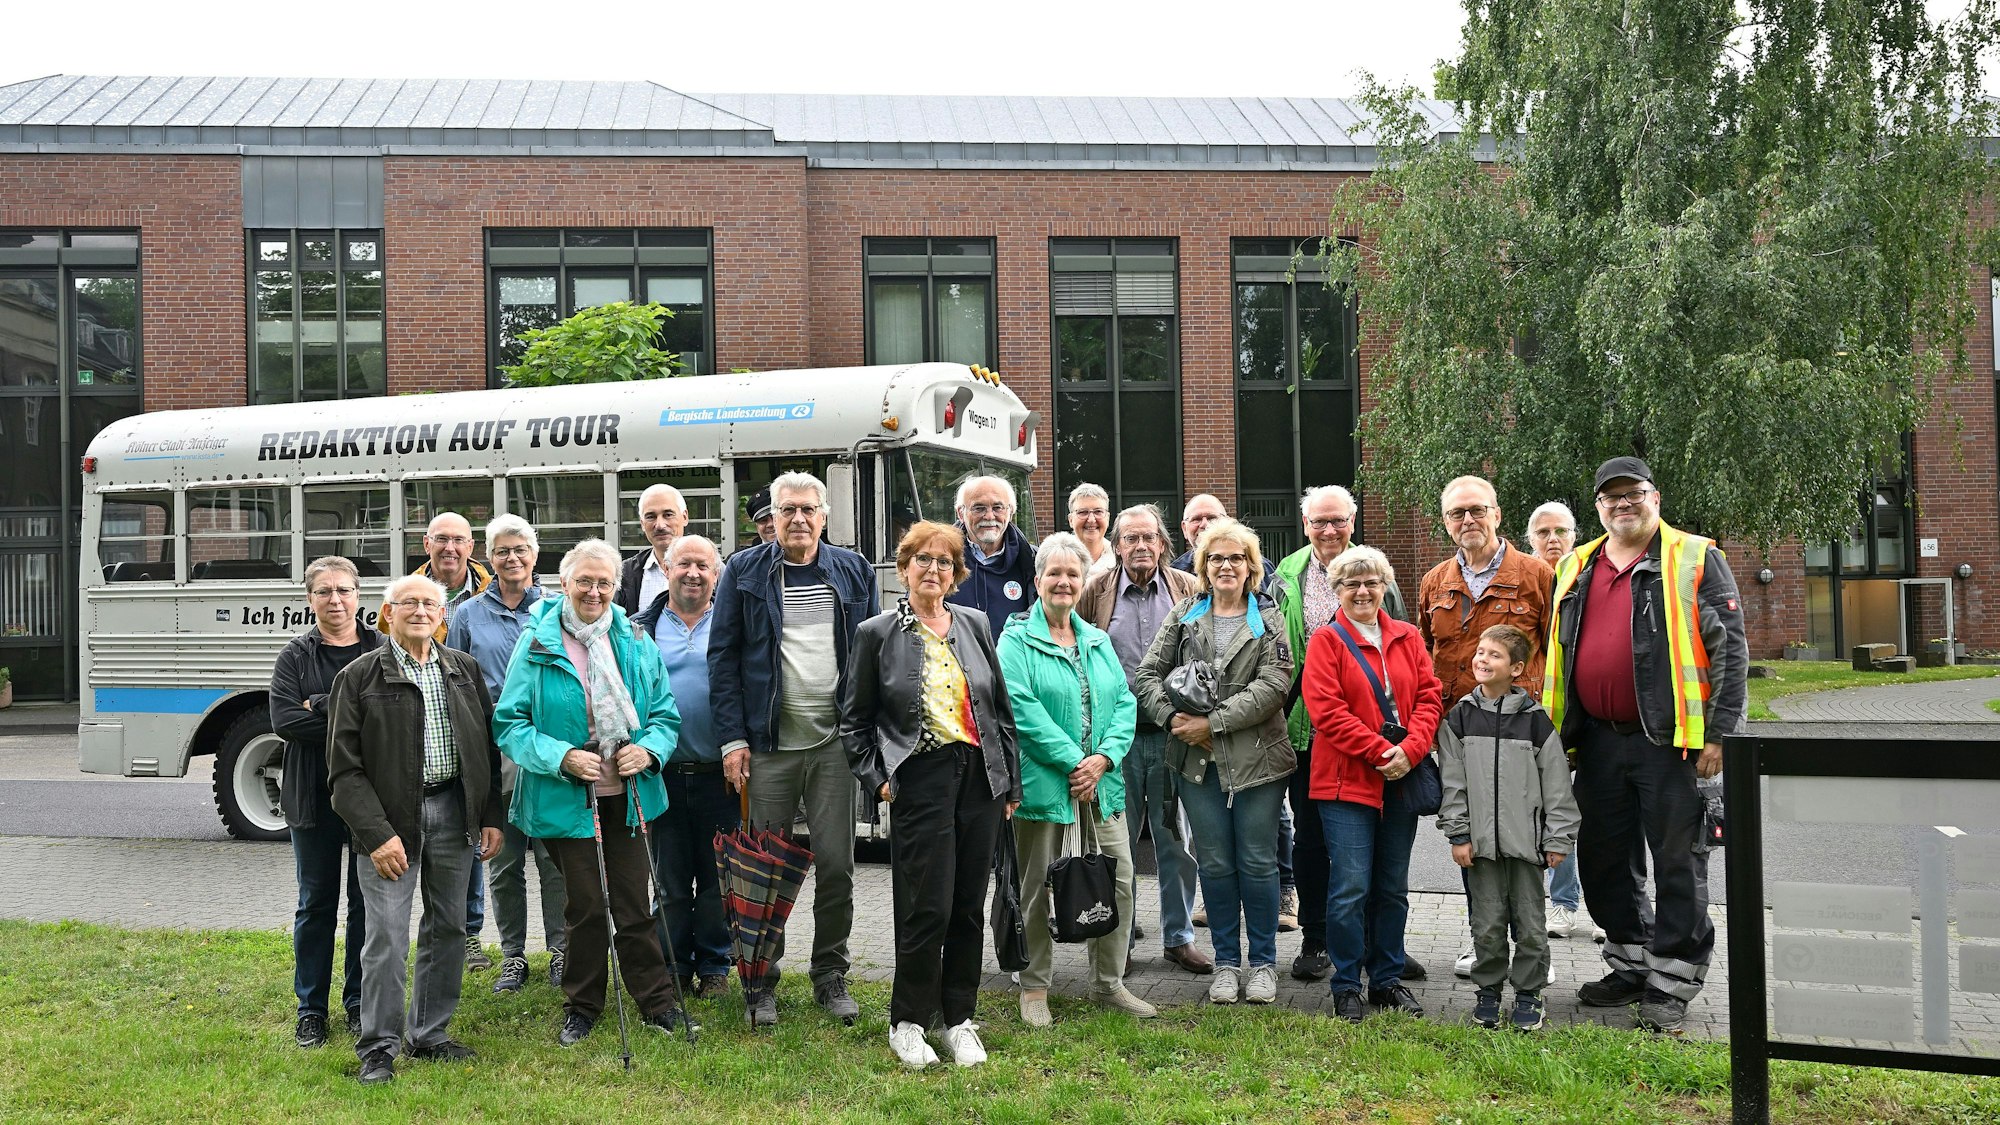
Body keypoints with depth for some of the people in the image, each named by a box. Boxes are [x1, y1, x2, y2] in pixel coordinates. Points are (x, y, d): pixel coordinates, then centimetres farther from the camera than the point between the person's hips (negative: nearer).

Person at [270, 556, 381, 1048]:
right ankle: (310, 1010, 19)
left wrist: (321, 707, -14)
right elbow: (284, 720, -10)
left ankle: (360, 1003, 21)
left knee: (366, 902, 8)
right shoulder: (296, 656, 4)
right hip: (315, 798, 1)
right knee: (317, 902, 9)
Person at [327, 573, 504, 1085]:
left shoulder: (465, 670, 9)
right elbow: (345, 769, -7)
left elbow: (487, 748, 12)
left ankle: (429, 1034, 24)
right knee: (386, 936, -4)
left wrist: (491, 817, 5)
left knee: (447, 928, 11)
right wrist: (377, 833, -15)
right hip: (390, 818, -4)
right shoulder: (359, 676, -3)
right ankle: (378, 1048, 9)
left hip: (454, 812, 4)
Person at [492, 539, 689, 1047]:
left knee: (635, 905, 6)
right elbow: (509, 722, -7)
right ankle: (582, 1007, 26)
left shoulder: (636, 644, 4)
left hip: (626, 797, 2)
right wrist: (562, 756, -20)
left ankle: (656, 1001, 20)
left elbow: (665, 714, 9)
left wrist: (648, 749, -12)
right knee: (584, 906, 8)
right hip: (566, 800, -2)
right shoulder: (536, 644, -6)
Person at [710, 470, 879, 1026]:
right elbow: (723, 657, 0)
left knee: (837, 865, 4)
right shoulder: (744, 571, 2)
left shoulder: (853, 570, 8)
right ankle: (761, 983, 19)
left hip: (835, 741, 1)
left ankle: (831, 977, 20)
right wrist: (733, 738, -7)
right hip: (768, 745, -1)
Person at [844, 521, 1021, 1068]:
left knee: (969, 907, 8)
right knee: (928, 909, -4)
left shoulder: (974, 624, 10)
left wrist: (1011, 781, 11)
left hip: (981, 779, 4)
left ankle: (958, 1019, 22)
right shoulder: (877, 633, 0)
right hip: (921, 782, -4)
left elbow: (1001, 708, 13)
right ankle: (907, 1023, 14)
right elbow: (854, 720, 6)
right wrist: (875, 778, -4)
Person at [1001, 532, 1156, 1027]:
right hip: (1042, 781, -5)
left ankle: (1109, 983, 21)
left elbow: (1124, 703, 8)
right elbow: (1021, 708, -14)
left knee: (1119, 881, 5)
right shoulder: (1017, 640, -3)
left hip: (1101, 781, 5)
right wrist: (1072, 762, -17)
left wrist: (1104, 757, -9)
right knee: (1038, 887, 4)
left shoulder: (1098, 641, 15)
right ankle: (1034, 988, 19)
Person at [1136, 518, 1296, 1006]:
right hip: (1199, 760, 2)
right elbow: (1149, 673, 6)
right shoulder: (1184, 615, 10)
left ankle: (1263, 962, 18)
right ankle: (1226, 962, 20)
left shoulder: (1268, 619, 2)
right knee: (1215, 864, 8)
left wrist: (1214, 723, -15)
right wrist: (1172, 718, -11)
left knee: (1258, 863, 4)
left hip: (1256, 759, -2)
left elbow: (1272, 686, -10)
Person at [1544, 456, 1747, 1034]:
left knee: (1678, 862, 2)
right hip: (1598, 741, 6)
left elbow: (1730, 649, -6)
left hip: (1671, 740, -6)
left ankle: (1671, 984, 12)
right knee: (1603, 861, 13)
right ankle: (1632, 965, 29)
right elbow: (1557, 655, 20)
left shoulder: (1695, 560, -2)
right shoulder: (1577, 569, 13)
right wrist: (1554, 732, 14)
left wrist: (1719, 733, -12)